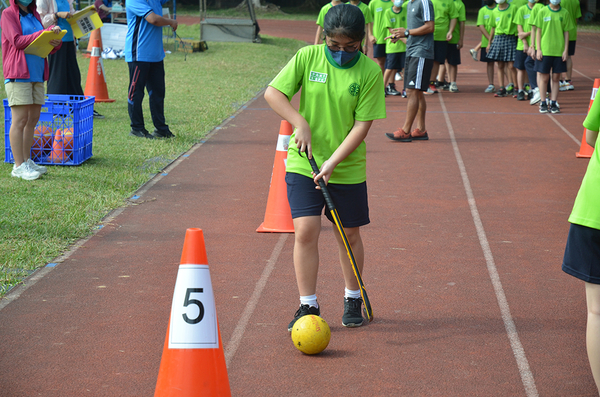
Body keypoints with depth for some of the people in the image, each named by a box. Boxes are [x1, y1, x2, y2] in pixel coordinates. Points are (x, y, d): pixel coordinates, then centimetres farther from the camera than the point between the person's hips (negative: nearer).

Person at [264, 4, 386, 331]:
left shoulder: (370, 72, -10)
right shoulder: (307, 57, -6)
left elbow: (362, 125, -11)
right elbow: (272, 92, -4)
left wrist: (333, 162, -19)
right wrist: (301, 125, -15)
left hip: (348, 169, 0)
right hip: (302, 164, 0)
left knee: (349, 235, 10)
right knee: (305, 231, -8)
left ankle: (353, 299, 32)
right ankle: (308, 306, 4)